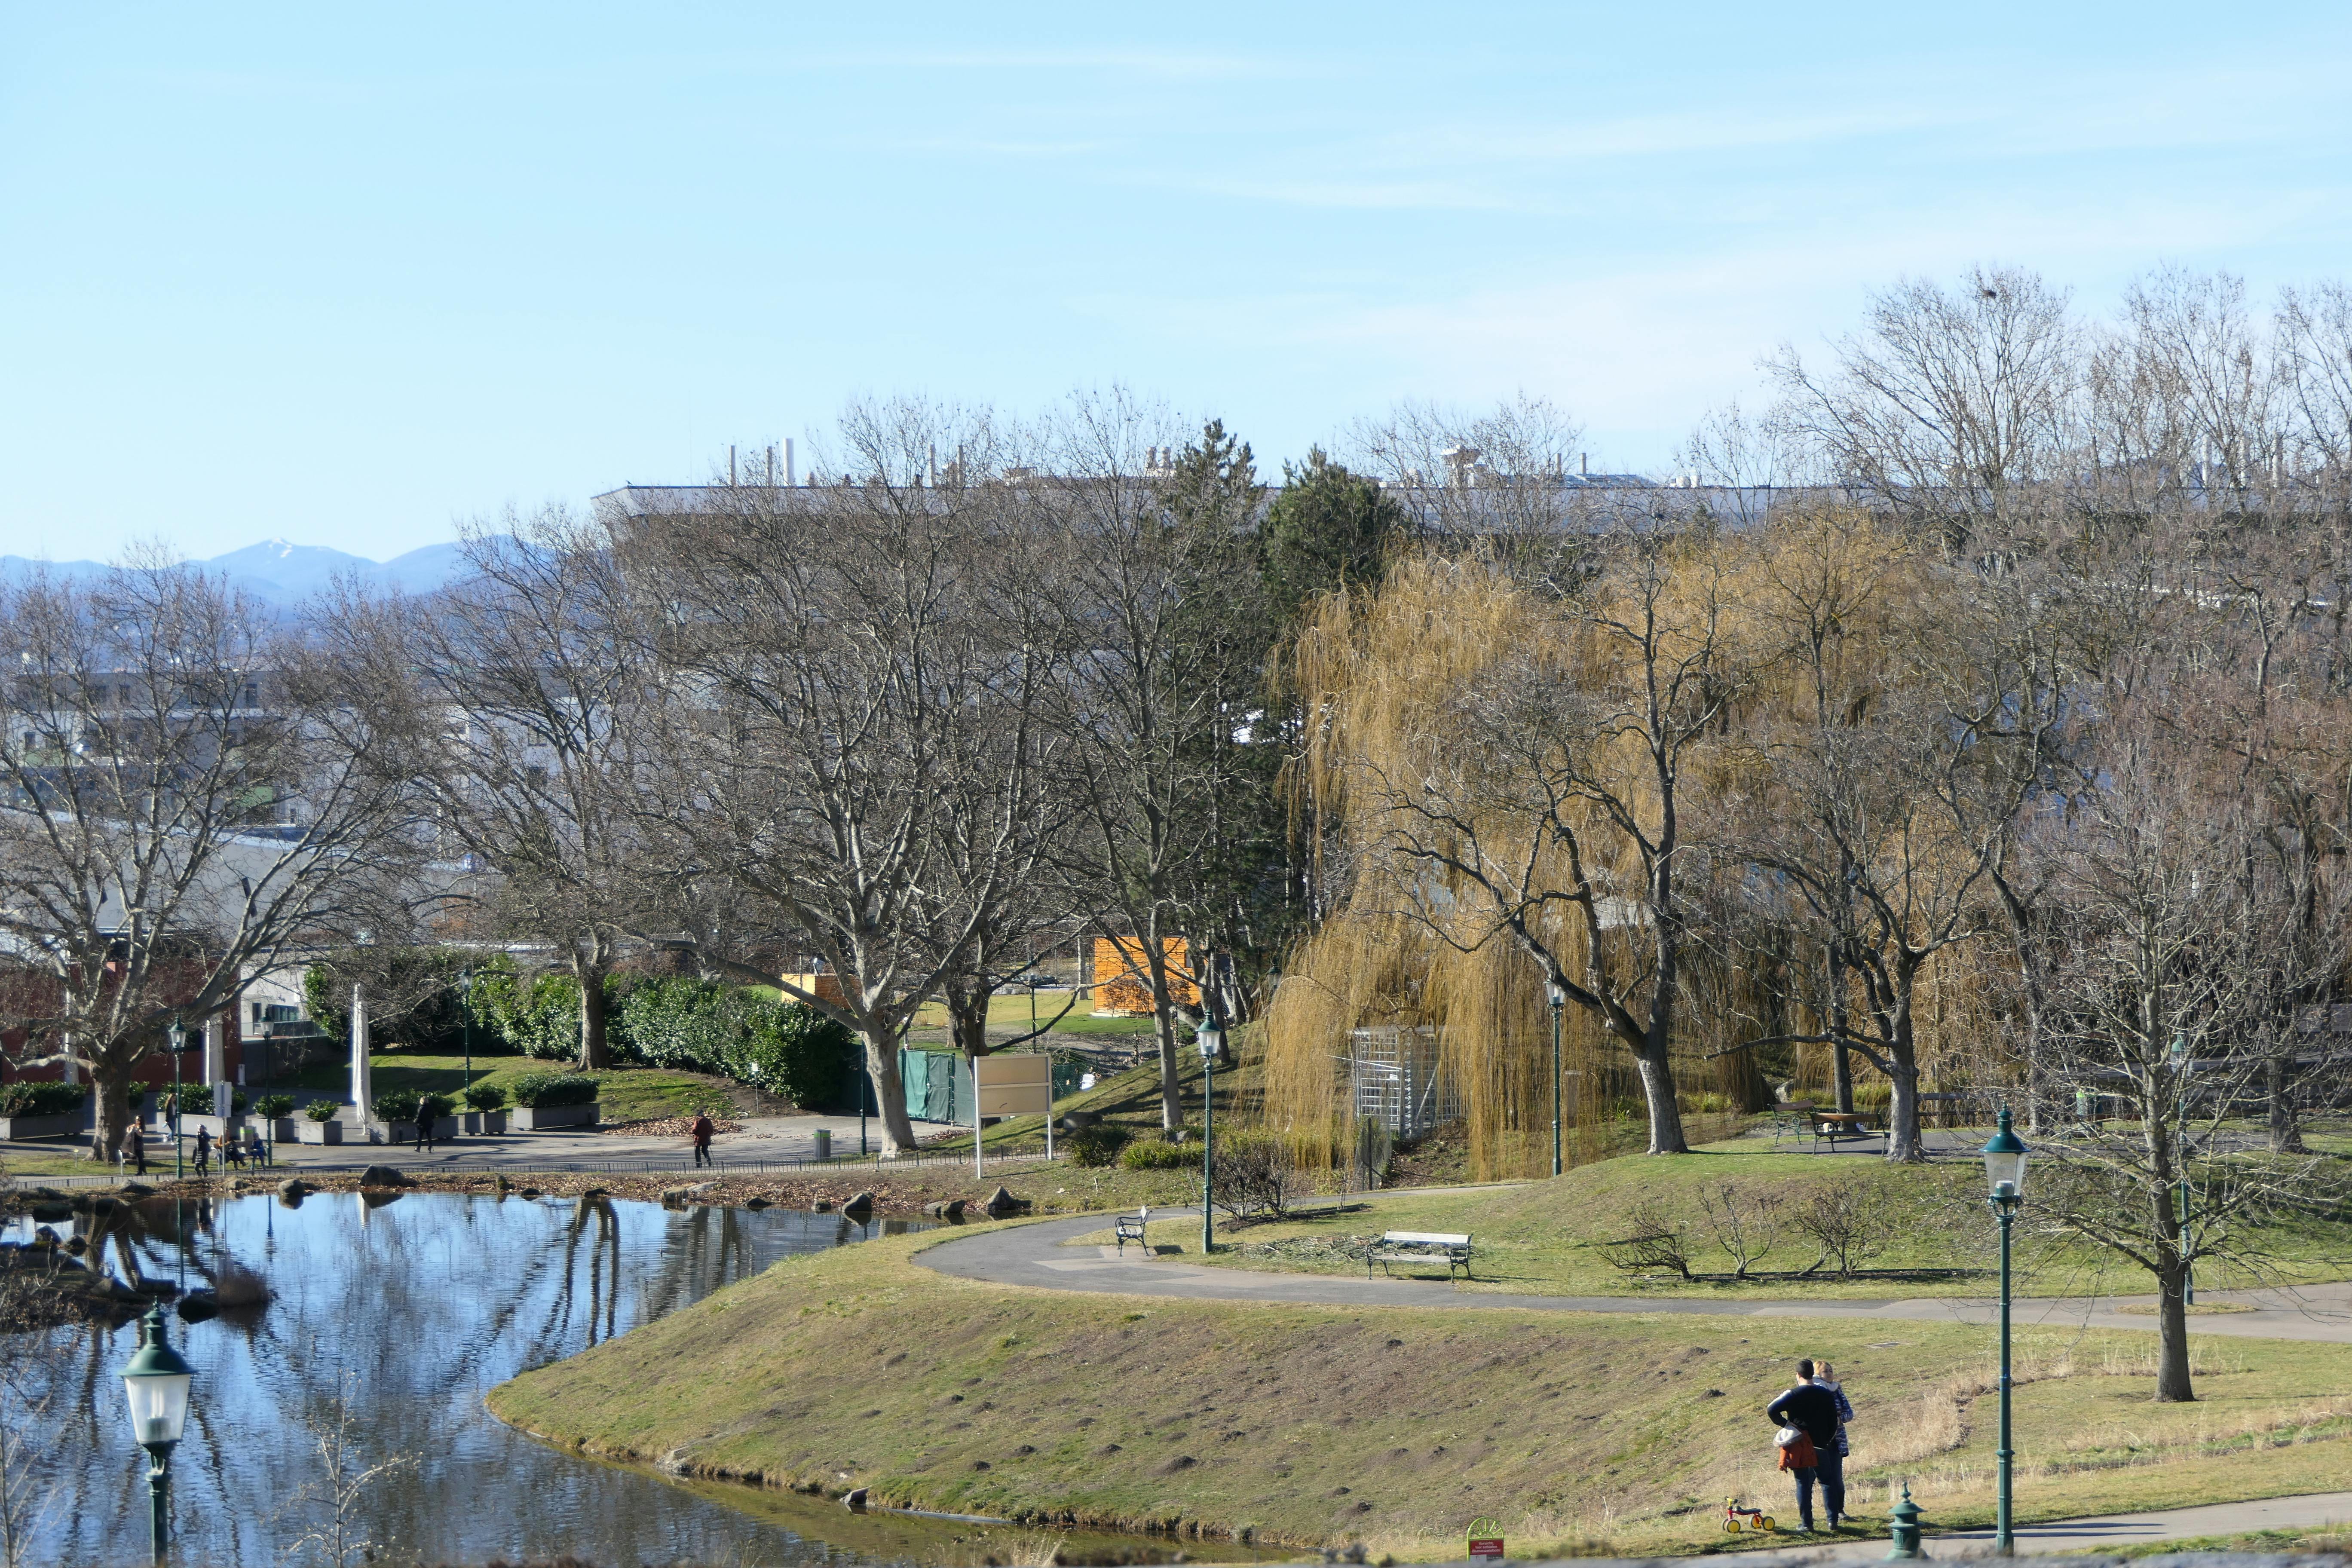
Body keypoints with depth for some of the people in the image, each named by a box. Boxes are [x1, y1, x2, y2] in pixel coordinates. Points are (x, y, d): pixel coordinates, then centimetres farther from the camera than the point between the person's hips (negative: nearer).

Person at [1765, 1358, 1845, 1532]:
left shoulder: (1794, 1394, -10)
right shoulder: (1827, 1395, 2)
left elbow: (1771, 1410, -20)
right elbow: (1834, 1422, 7)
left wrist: (1785, 1424, -6)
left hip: (1798, 1446, -3)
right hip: (1821, 1446, 3)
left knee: (1803, 1484, 3)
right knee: (1827, 1482, 12)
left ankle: (1806, 1524, 1)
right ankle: (1833, 1520, 8)